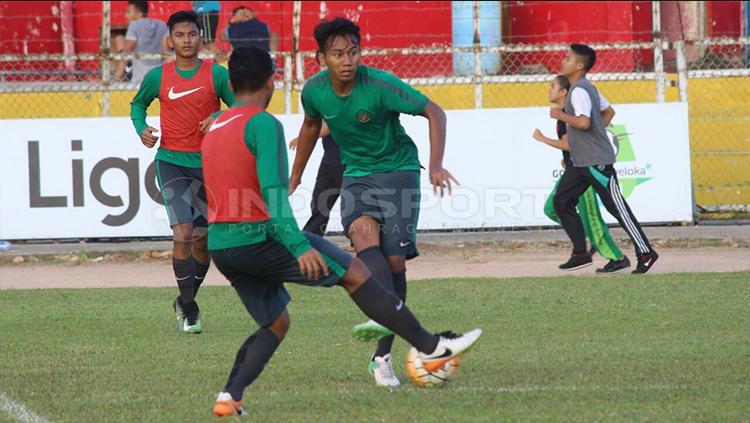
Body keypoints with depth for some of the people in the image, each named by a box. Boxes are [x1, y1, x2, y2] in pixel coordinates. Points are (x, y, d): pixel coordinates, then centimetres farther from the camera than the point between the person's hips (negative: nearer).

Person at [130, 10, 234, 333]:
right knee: (183, 233, -17)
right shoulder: (157, 77, 2)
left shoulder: (217, 74, -1)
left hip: (208, 164, 1)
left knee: (203, 242, 8)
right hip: (171, 162, -1)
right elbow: (138, 103, 20)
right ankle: (188, 308, -6)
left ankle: (186, 301, 29)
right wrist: (142, 129, 1)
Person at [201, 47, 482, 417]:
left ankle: (230, 396, 0)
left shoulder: (213, 128, 17)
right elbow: (273, 191, -21)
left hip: (219, 244, 8)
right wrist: (298, 246, -26)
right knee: (355, 272, 2)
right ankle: (432, 347, 6)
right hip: (257, 236, -8)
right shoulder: (263, 124, -11)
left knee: (275, 324, 20)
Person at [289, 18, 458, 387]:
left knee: (394, 260, -9)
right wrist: (295, 176, 25)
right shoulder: (315, 91, -7)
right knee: (364, 234, -29)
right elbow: (311, 125, 16)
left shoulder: (380, 85, -21)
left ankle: (382, 356, 1)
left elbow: (434, 113, -18)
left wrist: (436, 167, -29)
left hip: (398, 170, -3)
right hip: (356, 174, 3)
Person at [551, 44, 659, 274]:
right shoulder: (588, 88, 14)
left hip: (597, 160, -10)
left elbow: (584, 122, -30)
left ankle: (645, 253, 1)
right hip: (580, 161, 10)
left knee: (617, 207, -5)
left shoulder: (579, 91, -17)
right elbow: (609, 111, 25)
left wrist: (560, 115, -16)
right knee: (562, 201, 5)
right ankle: (580, 252, 6)